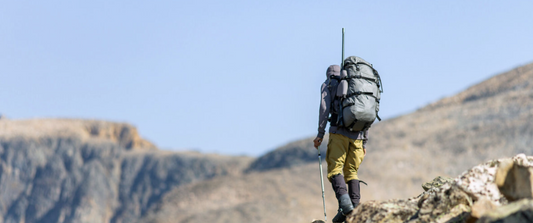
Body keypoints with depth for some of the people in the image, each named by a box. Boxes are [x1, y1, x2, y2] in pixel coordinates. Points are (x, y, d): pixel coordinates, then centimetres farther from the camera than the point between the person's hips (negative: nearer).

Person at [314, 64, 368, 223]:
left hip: (339, 132, -5)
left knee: (335, 169, -8)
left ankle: (344, 202, -30)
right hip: (357, 133, 5)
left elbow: (324, 108, -2)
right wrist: (364, 142, 22)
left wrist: (320, 134, -3)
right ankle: (356, 208, -1)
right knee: (351, 172, 12)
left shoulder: (328, 85, 13)